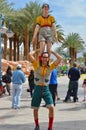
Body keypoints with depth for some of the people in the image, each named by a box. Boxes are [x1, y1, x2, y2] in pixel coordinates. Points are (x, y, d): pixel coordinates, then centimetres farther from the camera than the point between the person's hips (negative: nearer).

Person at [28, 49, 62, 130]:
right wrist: (37, 51, 2)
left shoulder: (51, 67, 1)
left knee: (51, 107, -15)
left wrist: (52, 52, 4)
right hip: (37, 89, 0)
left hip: (46, 89, 1)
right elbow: (29, 55, -13)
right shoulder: (37, 65, -3)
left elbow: (59, 58, -5)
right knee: (35, 109, 9)